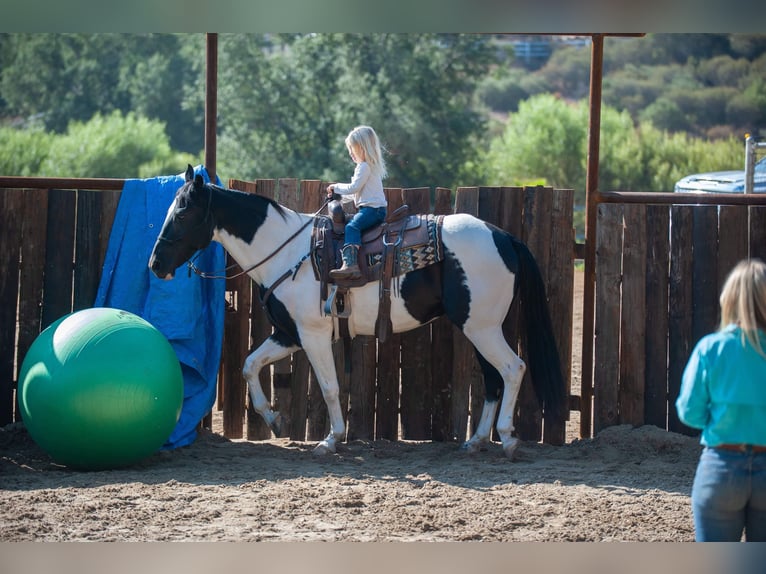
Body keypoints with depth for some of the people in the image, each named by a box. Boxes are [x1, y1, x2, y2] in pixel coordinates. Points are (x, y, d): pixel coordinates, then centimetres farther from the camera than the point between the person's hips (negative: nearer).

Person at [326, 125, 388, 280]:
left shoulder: (364, 166, -9)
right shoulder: (371, 165, 24)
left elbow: (354, 187, -16)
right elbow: (358, 191, 29)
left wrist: (336, 187, 0)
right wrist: (337, 193, 21)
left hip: (372, 208, -11)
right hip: (375, 208, 11)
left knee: (352, 226, -27)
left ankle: (350, 264, -45)